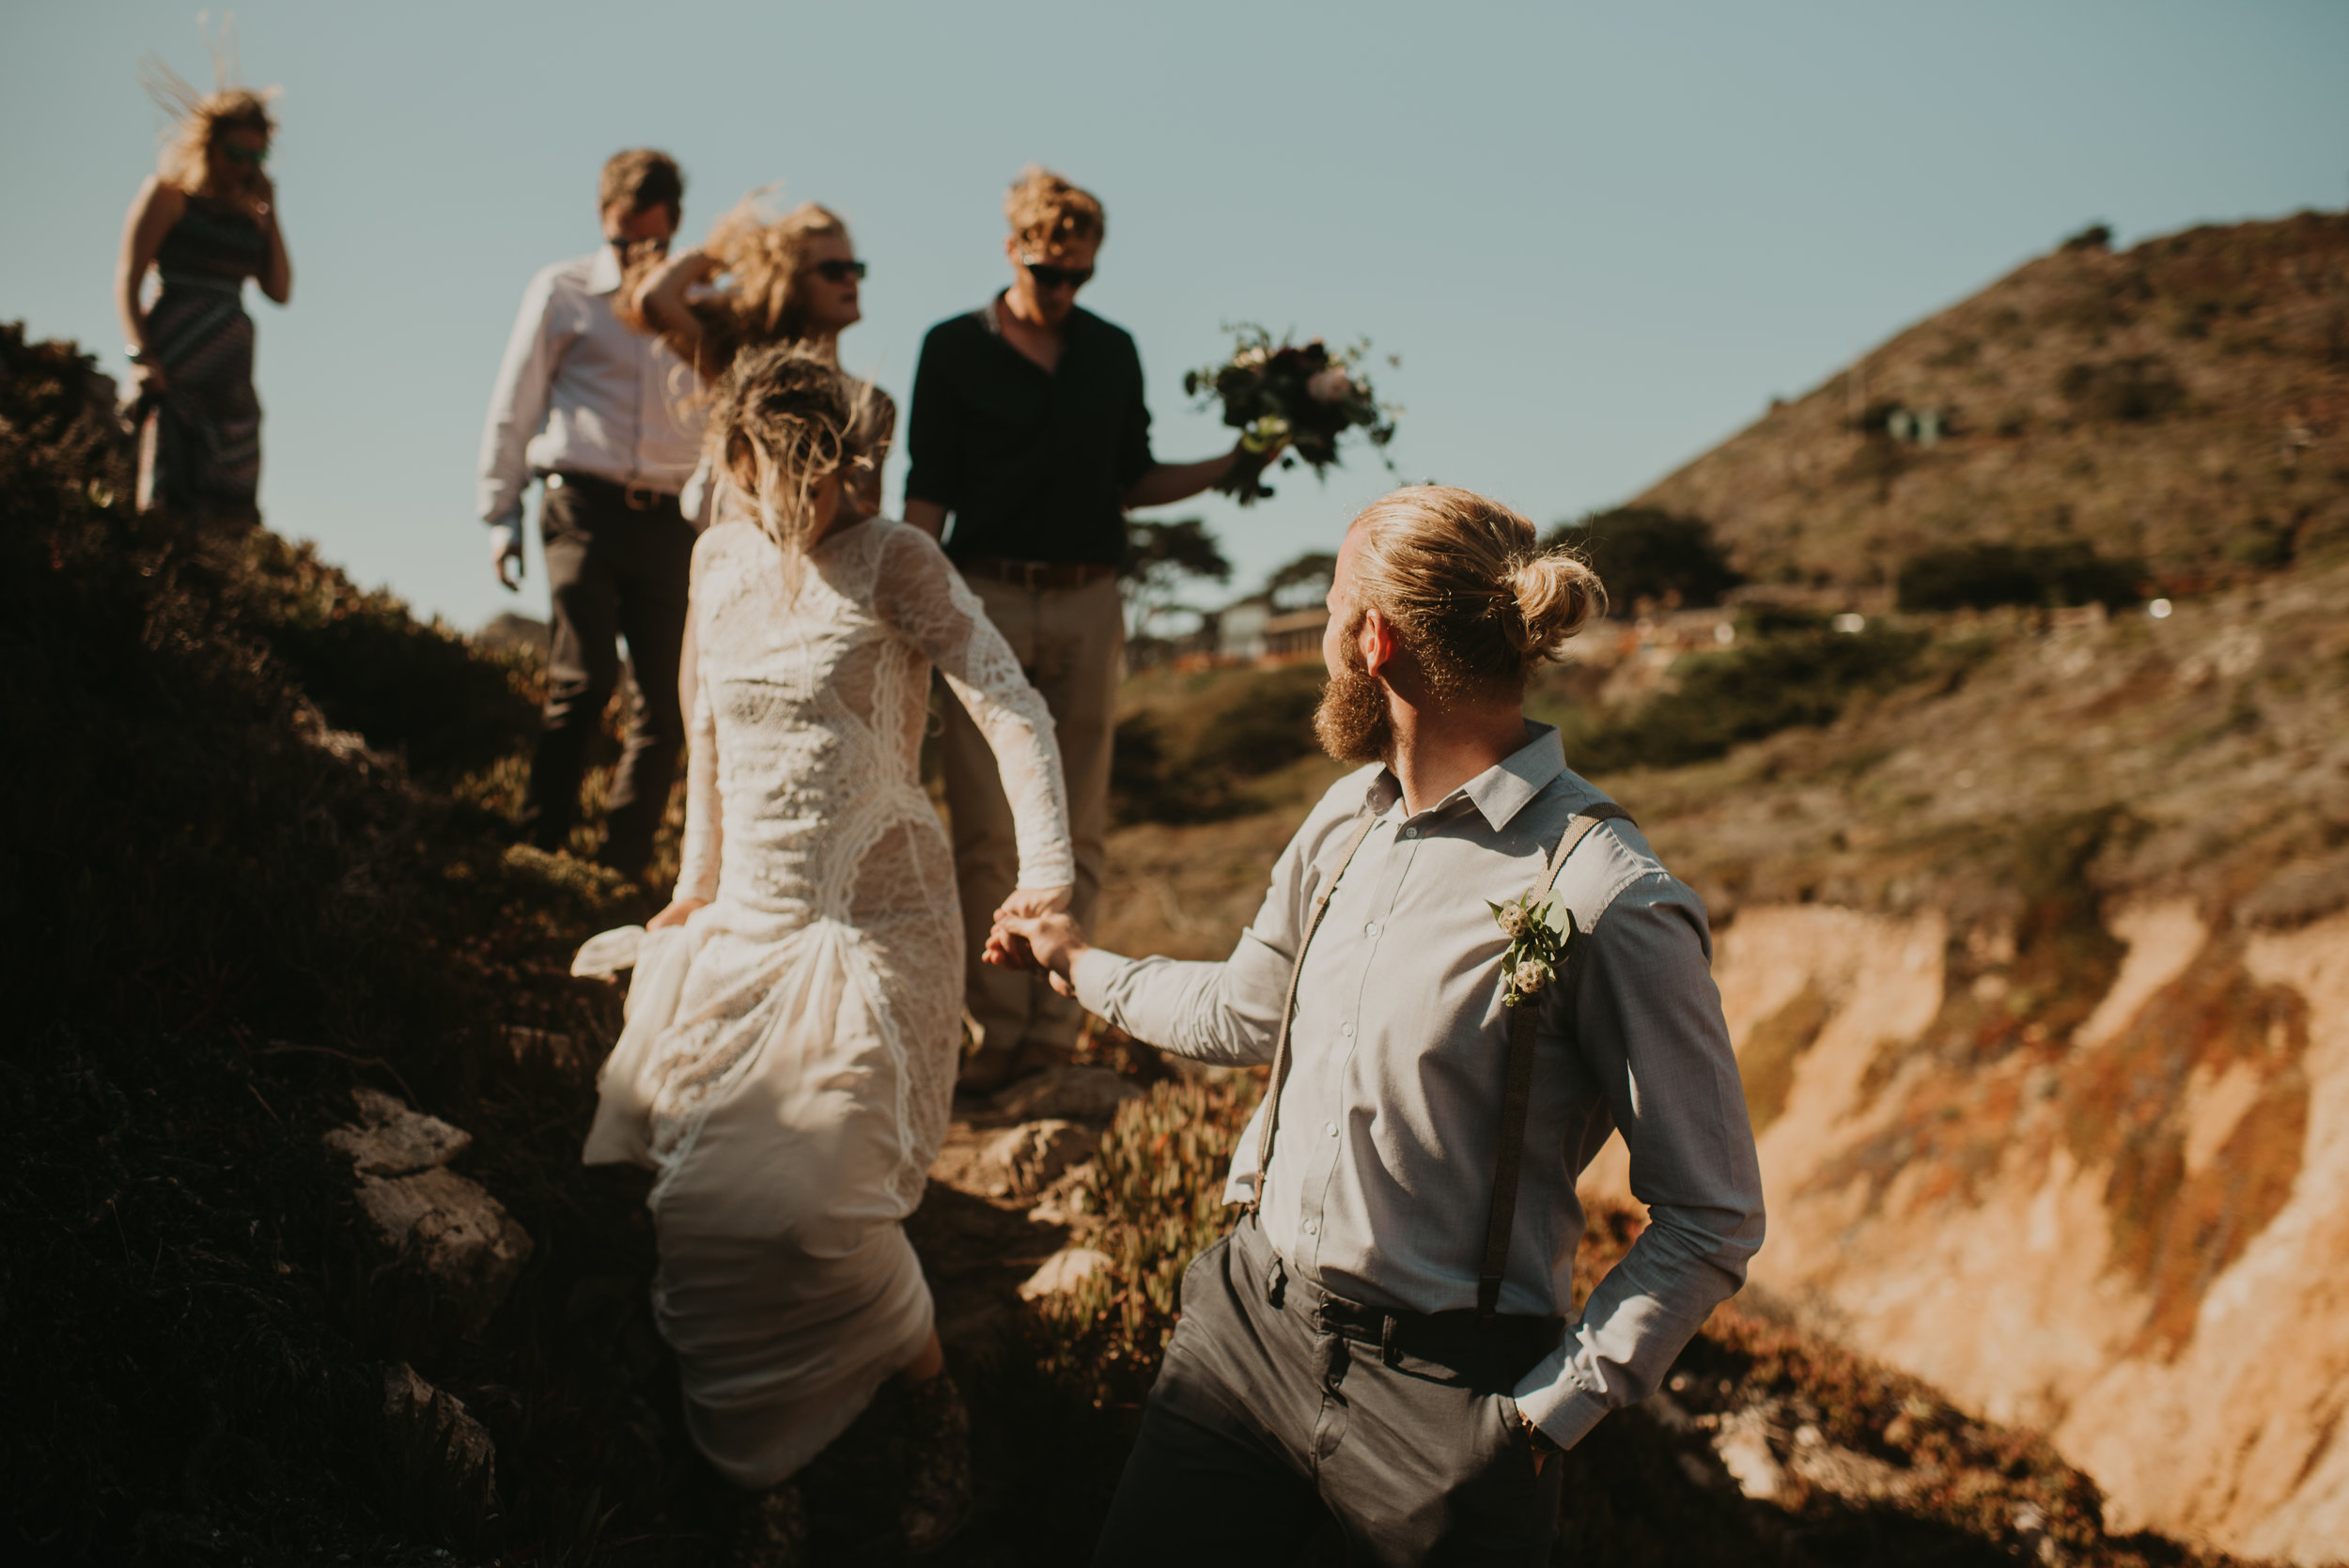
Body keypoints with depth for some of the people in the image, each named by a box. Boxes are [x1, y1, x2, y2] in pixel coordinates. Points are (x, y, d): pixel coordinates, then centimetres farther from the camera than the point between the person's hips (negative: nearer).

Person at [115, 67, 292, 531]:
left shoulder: (249, 213, 19)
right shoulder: (168, 194, 5)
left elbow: (280, 292, 9)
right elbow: (127, 279, -2)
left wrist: (270, 211, 8)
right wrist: (142, 356, -16)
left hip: (232, 377, 5)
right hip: (176, 369, -5)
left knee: (229, 519, -2)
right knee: (169, 507, -15)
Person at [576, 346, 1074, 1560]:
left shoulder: (893, 562, -8)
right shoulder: (720, 558, 9)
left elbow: (1009, 706, -17)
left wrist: (1046, 875, -30)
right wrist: (698, 881, 22)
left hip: (874, 929, -6)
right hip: (747, 923, 6)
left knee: (808, 1202, -19)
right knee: (671, 1167, -4)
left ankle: (938, 1425, 7)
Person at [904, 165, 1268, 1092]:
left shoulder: (1113, 353, 13)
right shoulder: (955, 349, 4)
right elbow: (927, 494, 2)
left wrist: (1232, 466, 5)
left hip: (1087, 605, 3)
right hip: (988, 598, -2)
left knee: (1076, 830, 3)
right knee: (985, 829, -4)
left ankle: (1053, 1026, 10)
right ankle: (997, 1028, 3)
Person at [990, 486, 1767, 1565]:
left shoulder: (1608, 903, -20)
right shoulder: (1346, 818, 4)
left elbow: (1711, 1221, -15)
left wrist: (1547, 1415, -15)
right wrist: (1081, 965, 35)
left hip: (1441, 1392, -6)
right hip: (1252, 1317, 6)